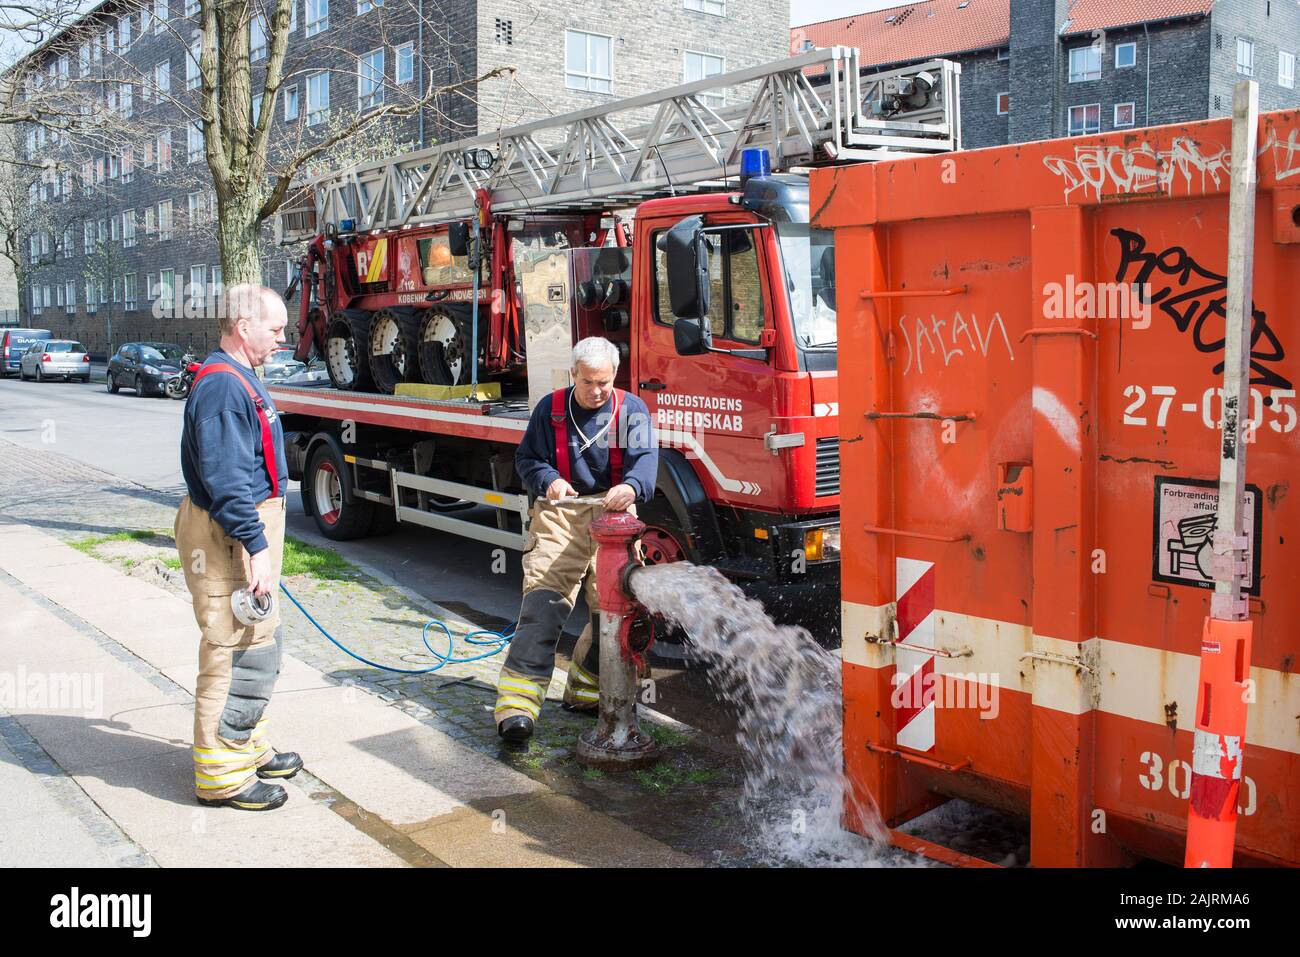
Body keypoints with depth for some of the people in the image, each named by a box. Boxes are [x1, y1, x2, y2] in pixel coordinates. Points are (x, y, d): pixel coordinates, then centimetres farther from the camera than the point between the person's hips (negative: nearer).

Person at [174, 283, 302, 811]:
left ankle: (248, 747, 33)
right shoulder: (223, 386, -19)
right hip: (229, 536, -11)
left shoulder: (240, 380, 15)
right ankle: (222, 775, 5)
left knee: (258, 645, 20)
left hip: (245, 530, 11)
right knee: (237, 652, -5)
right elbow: (226, 480, -25)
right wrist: (257, 546, -26)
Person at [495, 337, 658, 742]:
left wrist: (631, 486, -33)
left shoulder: (632, 410, 4)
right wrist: (547, 480, -12)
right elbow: (526, 459, 11)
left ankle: (586, 690, 18)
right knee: (543, 597, -16)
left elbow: (645, 457, -10)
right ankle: (518, 700, -22)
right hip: (560, 514, -1)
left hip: (613, 514, 1)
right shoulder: (551, 408, 7)